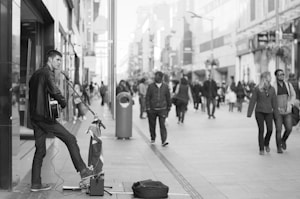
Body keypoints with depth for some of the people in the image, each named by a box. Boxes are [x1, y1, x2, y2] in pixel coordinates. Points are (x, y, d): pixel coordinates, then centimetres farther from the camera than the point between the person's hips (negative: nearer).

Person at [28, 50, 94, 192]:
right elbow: (54, 90, -24)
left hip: (34, 117, 9)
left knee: (40, 150, 12)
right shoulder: (47, 73, -9)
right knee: (70, 139, -3)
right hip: (45, 116, -9)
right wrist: (63, 102, -8)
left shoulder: (36, 74, 20)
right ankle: (83, 171, -2)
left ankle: (35, 184, 14)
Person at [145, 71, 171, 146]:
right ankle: (153, 139, 29)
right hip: (152, 109, 1)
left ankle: (164, 141, -14)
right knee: (152, 125, 9)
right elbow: (147, 98, -1)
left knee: (162, 125, -11)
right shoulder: (150, 86, 0)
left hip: (162, 109, 0)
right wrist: (147, 108, -7)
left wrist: (168, 108, 13)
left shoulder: (165, 86, 3)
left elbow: (168, 97, 12)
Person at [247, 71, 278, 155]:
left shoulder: (272, 89, 4)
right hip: (259, 112, -3)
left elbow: (274, 102, 7)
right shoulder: (257, 89, -6)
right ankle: (261, 149, 9)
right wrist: (249, 113, -6)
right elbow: (252, 101, -4)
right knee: (261, 130, -3)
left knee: (270, 130, -4)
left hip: (269, 112, 3)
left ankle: (266, 143, 25)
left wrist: (276, 113, 6)